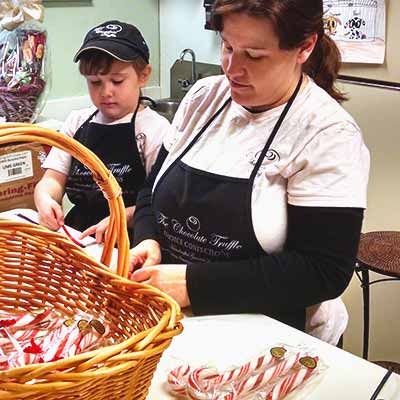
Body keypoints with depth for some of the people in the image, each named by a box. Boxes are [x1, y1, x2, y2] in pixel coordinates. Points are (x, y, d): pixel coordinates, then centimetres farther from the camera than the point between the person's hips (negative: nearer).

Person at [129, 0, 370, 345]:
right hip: (174, 317, 4)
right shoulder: (205, 96, 4)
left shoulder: (328, 135, -14)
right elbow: (154, 188, 13)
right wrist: (148, 241, -9)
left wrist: (194, 283, -22)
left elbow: (324, 272, -18)